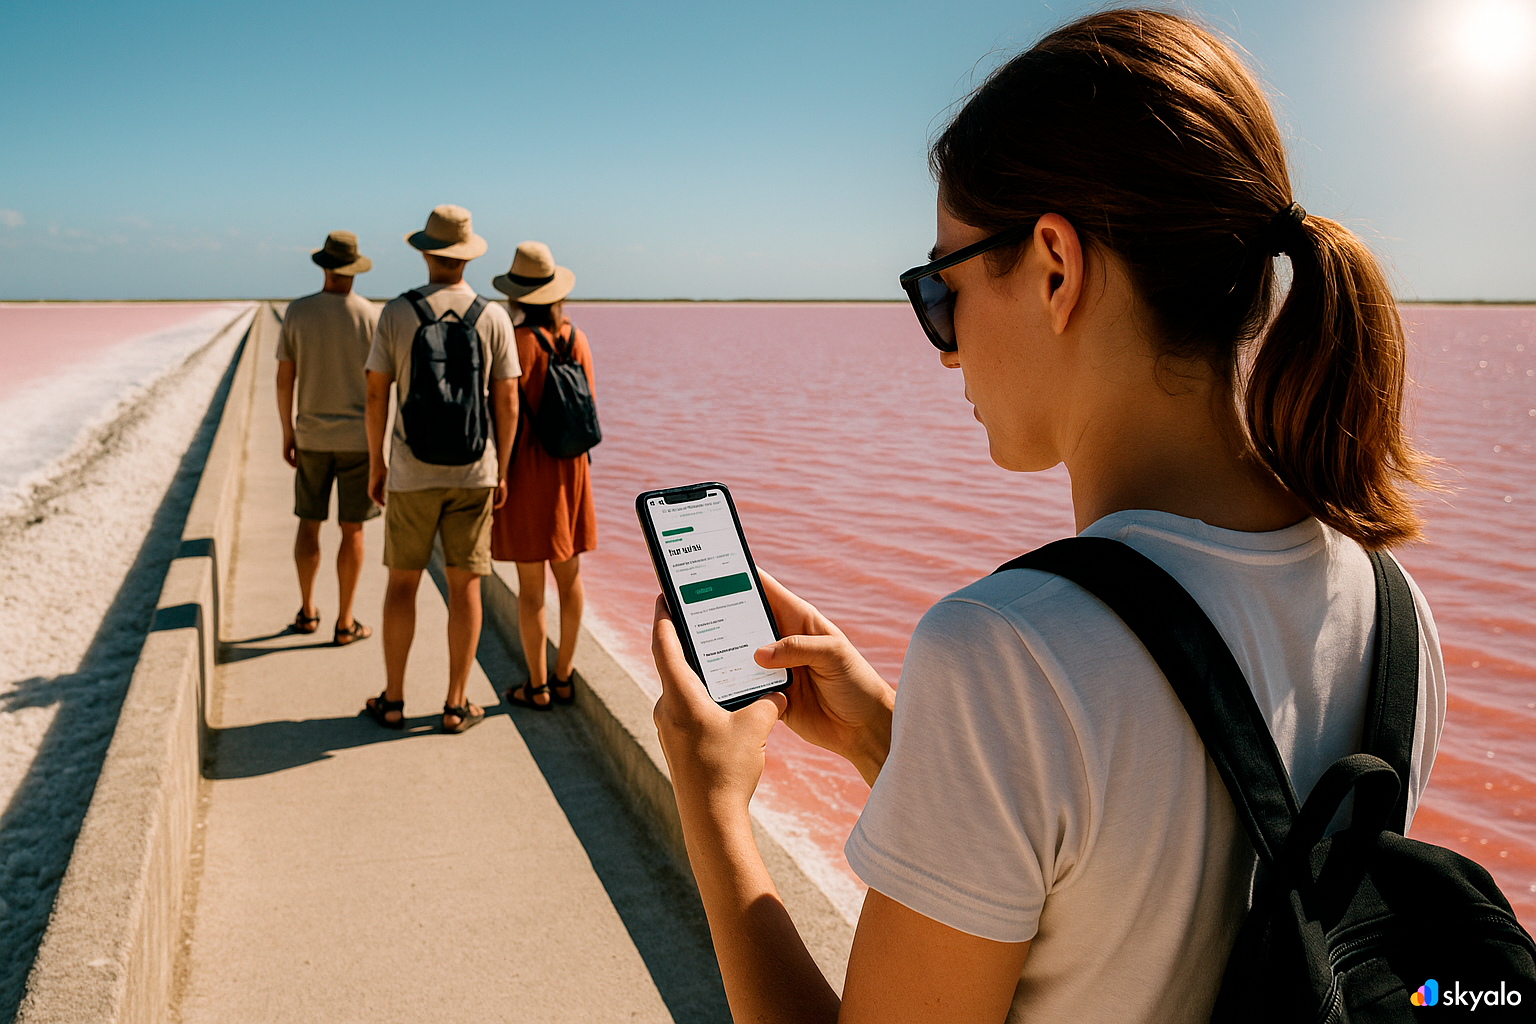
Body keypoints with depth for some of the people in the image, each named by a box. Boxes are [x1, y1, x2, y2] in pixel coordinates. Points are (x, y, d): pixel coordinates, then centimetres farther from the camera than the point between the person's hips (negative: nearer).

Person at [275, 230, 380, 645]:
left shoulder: (297, 311, -3)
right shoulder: (370, 316, -8)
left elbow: (284, 379, -1)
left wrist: (287, 433, 10)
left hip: (312, 436, 2)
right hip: (358, 438, -2)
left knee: (309, 523, 17)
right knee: (352, 531, 4)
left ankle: (307, 611, 24)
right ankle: (345, 622, 8)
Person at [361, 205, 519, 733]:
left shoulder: (395, 312, -4)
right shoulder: (493, 317, -3)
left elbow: (375, 394, -2)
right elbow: (507, 402, -3)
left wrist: (375, 463, 9)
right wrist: (501, 471, 7)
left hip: (411, 471, 0)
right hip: (473, 470, 0)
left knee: (402, 581, 11)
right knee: (465, 584, 6)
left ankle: (392, 700, 18)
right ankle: (456, 704, 11)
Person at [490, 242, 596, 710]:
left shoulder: (516, 342, -15)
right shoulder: (577, 338, 3)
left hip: (526, 470, -6)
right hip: (568, 467, 6)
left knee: (530, 582, 3)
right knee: (568, 574, 13)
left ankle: (537, 687, 11)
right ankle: (564, 678, 22)